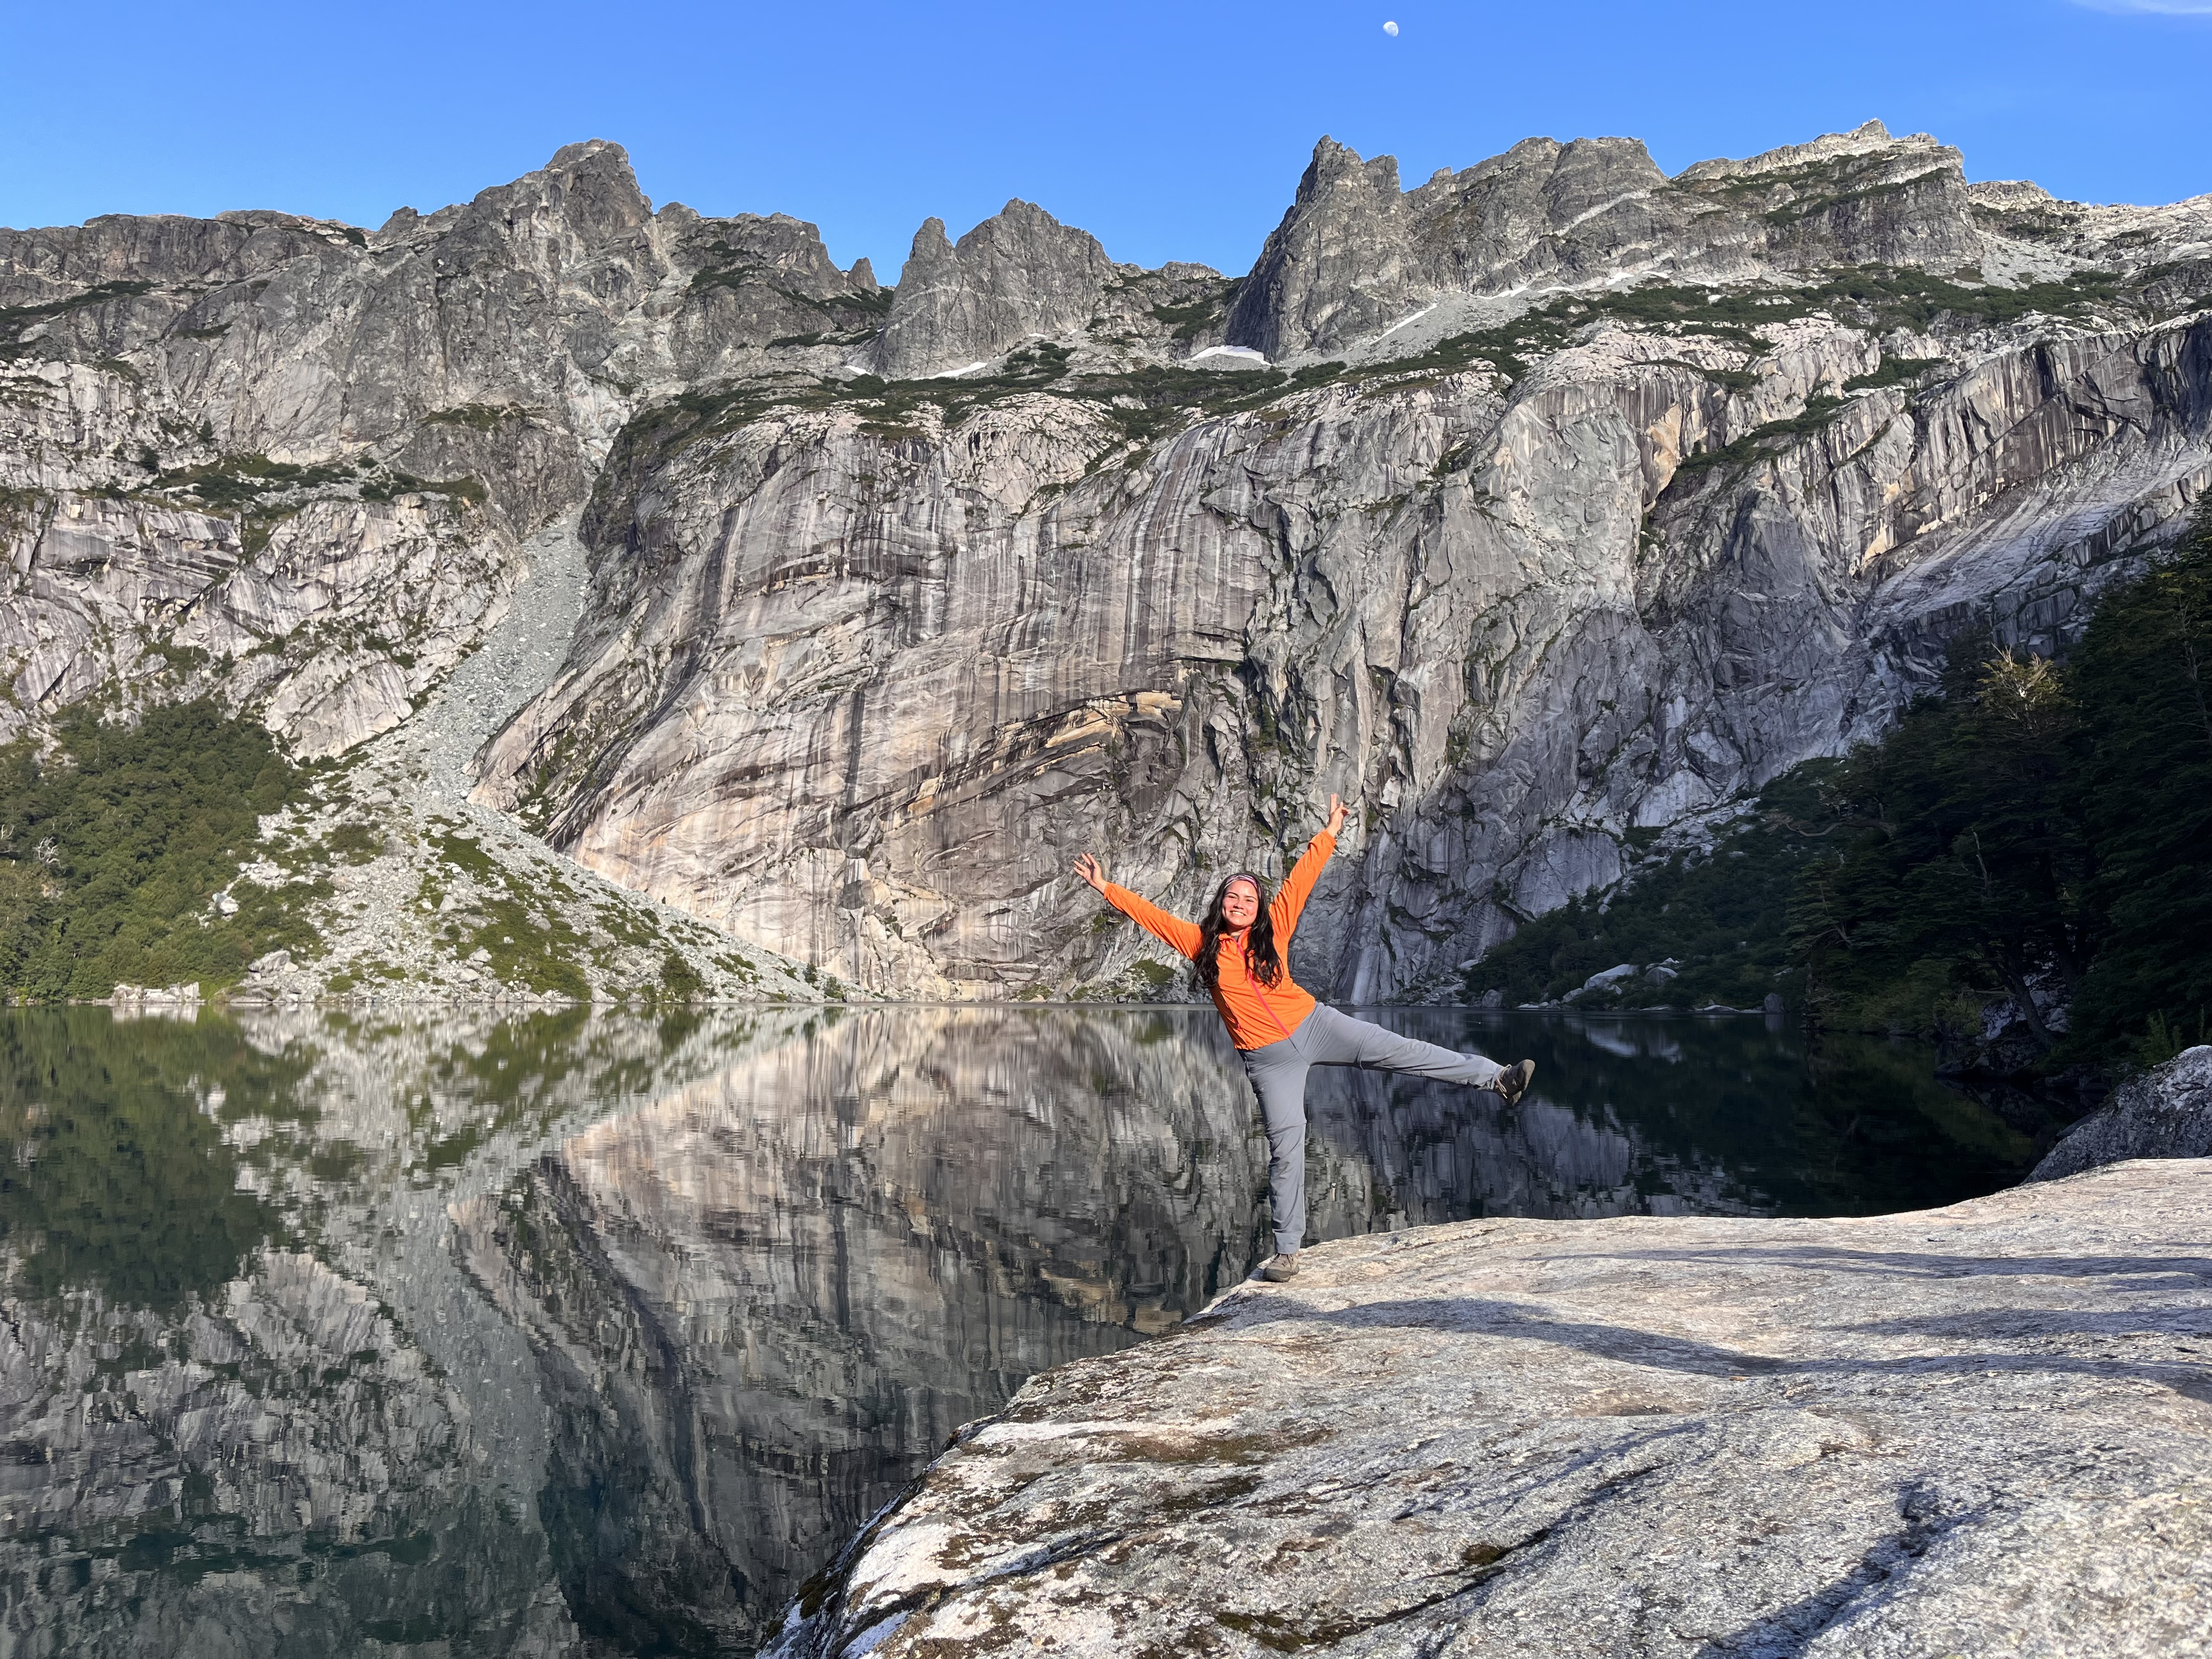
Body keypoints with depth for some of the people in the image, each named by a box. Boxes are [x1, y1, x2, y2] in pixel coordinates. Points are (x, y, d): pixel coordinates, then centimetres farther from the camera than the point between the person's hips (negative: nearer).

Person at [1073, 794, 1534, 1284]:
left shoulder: (1271, 932, -1)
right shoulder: (1202, 944, -3)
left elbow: (1299, 881, 3)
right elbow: (1152, 916, -3)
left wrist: (1330, 832, 7)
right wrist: (1106, 887, -5)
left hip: (1315, 1026, 1)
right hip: (1268, 1058, -1)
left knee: (1401, 1051, -3)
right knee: (1285, 1147, -2)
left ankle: (1497, 1077, 4)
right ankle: (1286, 1250, 7)